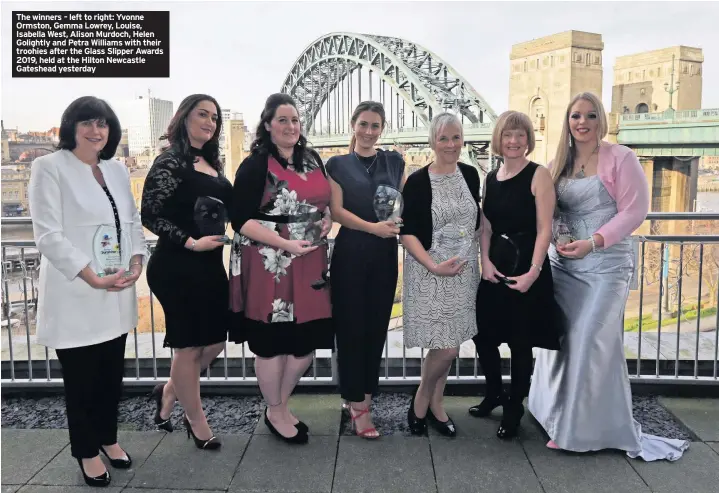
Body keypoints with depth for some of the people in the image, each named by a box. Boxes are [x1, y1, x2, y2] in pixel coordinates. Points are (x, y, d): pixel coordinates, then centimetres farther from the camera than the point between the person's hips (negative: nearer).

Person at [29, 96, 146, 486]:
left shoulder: (118, 170, 11)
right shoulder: (49, 167, -7)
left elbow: (134, 220, 13)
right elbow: (48, 235, -14)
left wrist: (137, 261, -5)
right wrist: (92, 277, -21)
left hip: (117, 293, 5)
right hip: (74, 296, -5)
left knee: (112, 374, 16)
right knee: (81, 378, 9)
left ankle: (108, 438, 38)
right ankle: (87, 452, 29)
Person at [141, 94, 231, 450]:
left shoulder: (211, 164, 14)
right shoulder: (171, 161, -10)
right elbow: (150, 215, -16)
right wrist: (191, 243, -19)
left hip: (209, 265, 9)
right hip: (178, 267, -8)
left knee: (215, 340, 14)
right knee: (188, 345, 4)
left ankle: (169, 392, 37)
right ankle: (197, 424, 21)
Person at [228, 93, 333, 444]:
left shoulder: (312, 159, 11)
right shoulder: (255, 165, -8)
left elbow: (325, 201, 23)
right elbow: (240, 221, -14)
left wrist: (328, 220, 1)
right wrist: (286, 244, -21)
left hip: (309, 263, 6)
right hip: (269, 265, -6)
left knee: (308, 339, 11)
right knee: (273, 340, 5)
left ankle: (281, 404, 33)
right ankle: (275, 412, 27)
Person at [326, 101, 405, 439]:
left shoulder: (394, 161, 11)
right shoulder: (338, 164, 3)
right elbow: (336, 211, -6)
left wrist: (401, 222, -11)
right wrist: (373, 227, -20)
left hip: (385, 254, 3)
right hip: (350, 254, -3)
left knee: (376, 327, 7)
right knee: (351, 327, -1)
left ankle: (363, 396, 22)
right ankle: (358, 405, 8)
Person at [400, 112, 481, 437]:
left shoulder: (470, 175, 6)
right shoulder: (418, 181, -10)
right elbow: (407, 233, -11)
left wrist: (480, 258, 12)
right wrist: (434, 265, -20)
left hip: (464, 272, 5)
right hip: (429, 273, -5)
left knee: (448, 345, 11)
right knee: (446, 347, -7)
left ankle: (435, 404, 30)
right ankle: (421, 398, 19)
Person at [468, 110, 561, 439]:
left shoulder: (538, 175, -8)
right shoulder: (491, 177, 10)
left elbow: (544, 229, -13)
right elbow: (486, 227, 10)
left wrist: (533, 272, -20)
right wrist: (485, 262, -5)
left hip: (526, 268, -5)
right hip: (496, 267, 6)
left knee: (520, 341, 5)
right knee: (482, 333, 11)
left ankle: (514, 409, 25)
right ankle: (495, 393, 36)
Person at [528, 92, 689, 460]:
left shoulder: (620, 157, -5)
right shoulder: (559, 164, 11)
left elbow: (635, 210, -11)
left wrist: (592, 243, -20)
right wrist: (557, 240, -4)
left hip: (605, 266, -5)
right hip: (562, 265, 5)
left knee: (590, 344, -5)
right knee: (559, 340, 8)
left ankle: (586, 428, 10)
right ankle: (560, 418, 25)